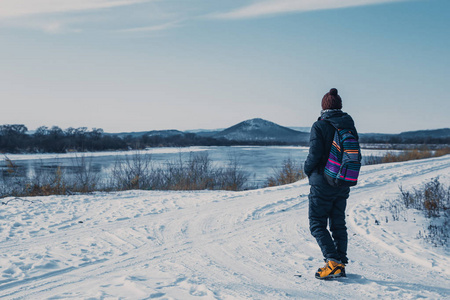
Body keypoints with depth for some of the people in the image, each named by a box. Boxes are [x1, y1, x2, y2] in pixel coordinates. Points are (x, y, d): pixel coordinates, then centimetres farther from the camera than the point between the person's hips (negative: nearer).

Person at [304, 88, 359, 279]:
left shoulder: (319, 126, -14)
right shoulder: (350, 127, 4)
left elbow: (314, 155, -18)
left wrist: (308, 170, 2)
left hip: (323, 184, -6)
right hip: (343, 185, 6)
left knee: (317, 224, 3)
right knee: (339, 224, 15)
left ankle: (333, 261, -10)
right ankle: (341, 264, 17)